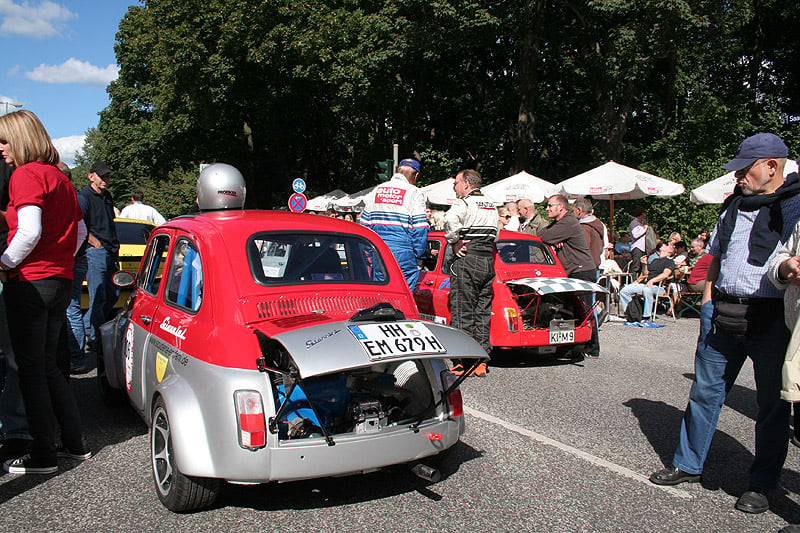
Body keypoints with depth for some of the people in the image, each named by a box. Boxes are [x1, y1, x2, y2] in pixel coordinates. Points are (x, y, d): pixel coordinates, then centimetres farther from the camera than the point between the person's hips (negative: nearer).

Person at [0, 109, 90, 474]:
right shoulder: (60, 177, 17)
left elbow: (29, 231, -21)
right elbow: (79, 231, 21)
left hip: (30, 282, -8)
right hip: (61, 281, 8)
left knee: (31, 368, 0)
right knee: (47, 366, 16)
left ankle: (43, 455, 6)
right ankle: (75, 444, 19)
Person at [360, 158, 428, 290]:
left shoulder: (376, 190, 12)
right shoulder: (414, 193, -5)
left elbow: (364, 223, 14)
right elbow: (420, 229, -9)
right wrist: (419, 255, 0)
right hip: (403, 255, -5)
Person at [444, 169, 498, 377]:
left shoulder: (464, 203, -8)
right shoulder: (491, 206, 18)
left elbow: (451, 220, -29)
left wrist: (455, 242, -16)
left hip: (467, 260, -8)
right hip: (488, 261, 8)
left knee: (462, 313, -3)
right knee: (482, 312, 10)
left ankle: (462, 362, -1)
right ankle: (481, 361, 14)